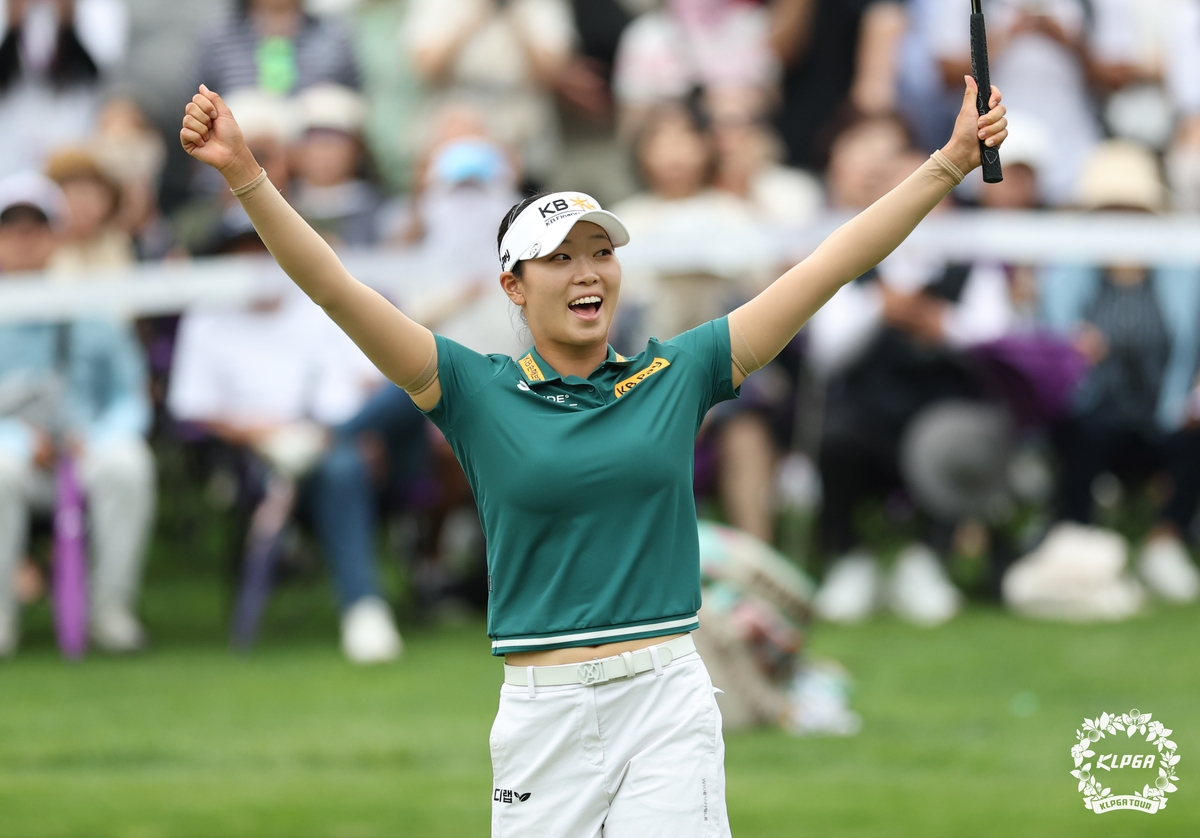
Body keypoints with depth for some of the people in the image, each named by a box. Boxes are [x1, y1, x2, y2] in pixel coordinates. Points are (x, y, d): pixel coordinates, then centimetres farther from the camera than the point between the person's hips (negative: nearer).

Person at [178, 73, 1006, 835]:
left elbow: (830, 268, 6)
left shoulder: (675, 376, 7)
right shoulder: (479, 392, 3)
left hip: (667, 700, 0)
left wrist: (950, 165, 2)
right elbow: (337, 288, -5)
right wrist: (245, 177, -17)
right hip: (542, 708, 0)